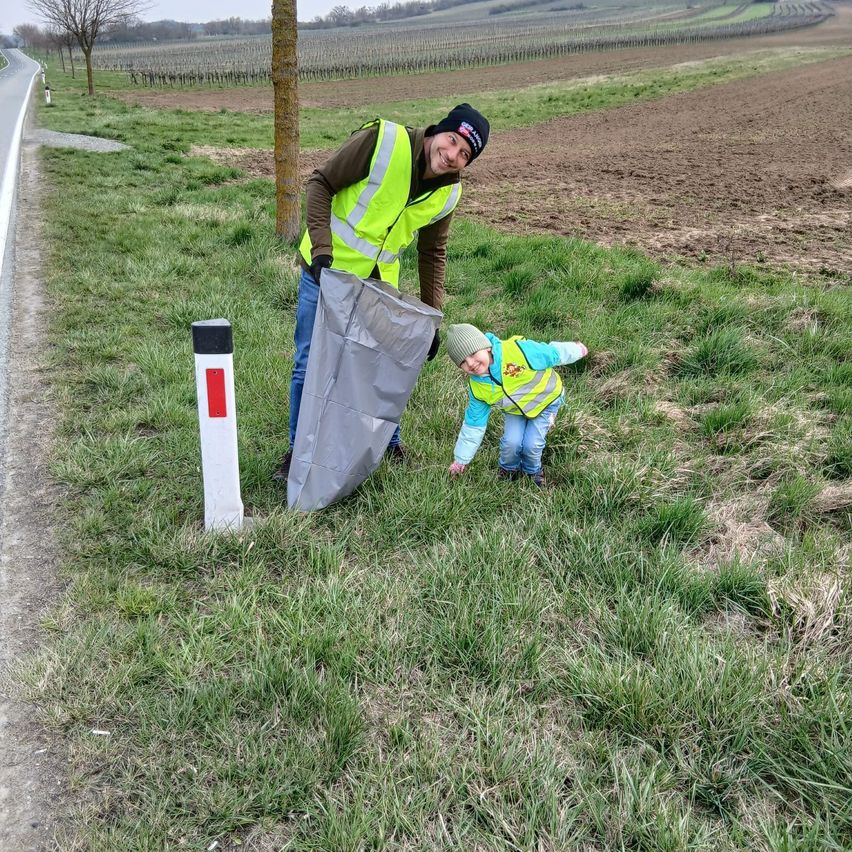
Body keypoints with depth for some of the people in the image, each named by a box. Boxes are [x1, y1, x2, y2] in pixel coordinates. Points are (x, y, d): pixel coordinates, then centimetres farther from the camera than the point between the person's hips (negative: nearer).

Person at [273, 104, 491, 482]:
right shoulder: (383, 140, -21)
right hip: (326, 270, -4)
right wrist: (322, 249, -26)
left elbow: (432, 253, 7)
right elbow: (320, 184, -16)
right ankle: (299, 449, 20)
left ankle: (390, 441, 32)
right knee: (310, 364, 2)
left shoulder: (447, 194, -4)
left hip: (379, 282, 4)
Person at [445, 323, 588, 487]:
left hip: (546, 399, -3)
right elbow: (473, 425, -10)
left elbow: (552, 353, -21)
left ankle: (533, 471, 20)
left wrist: (577, 351, -4)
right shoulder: (476, 388, -23)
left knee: (531, 444, -13)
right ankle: (509, 470, 19)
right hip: (515, 410, 3)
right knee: (511, 442, -15)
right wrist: (461, 459, -4)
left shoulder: (517, 350, -39)